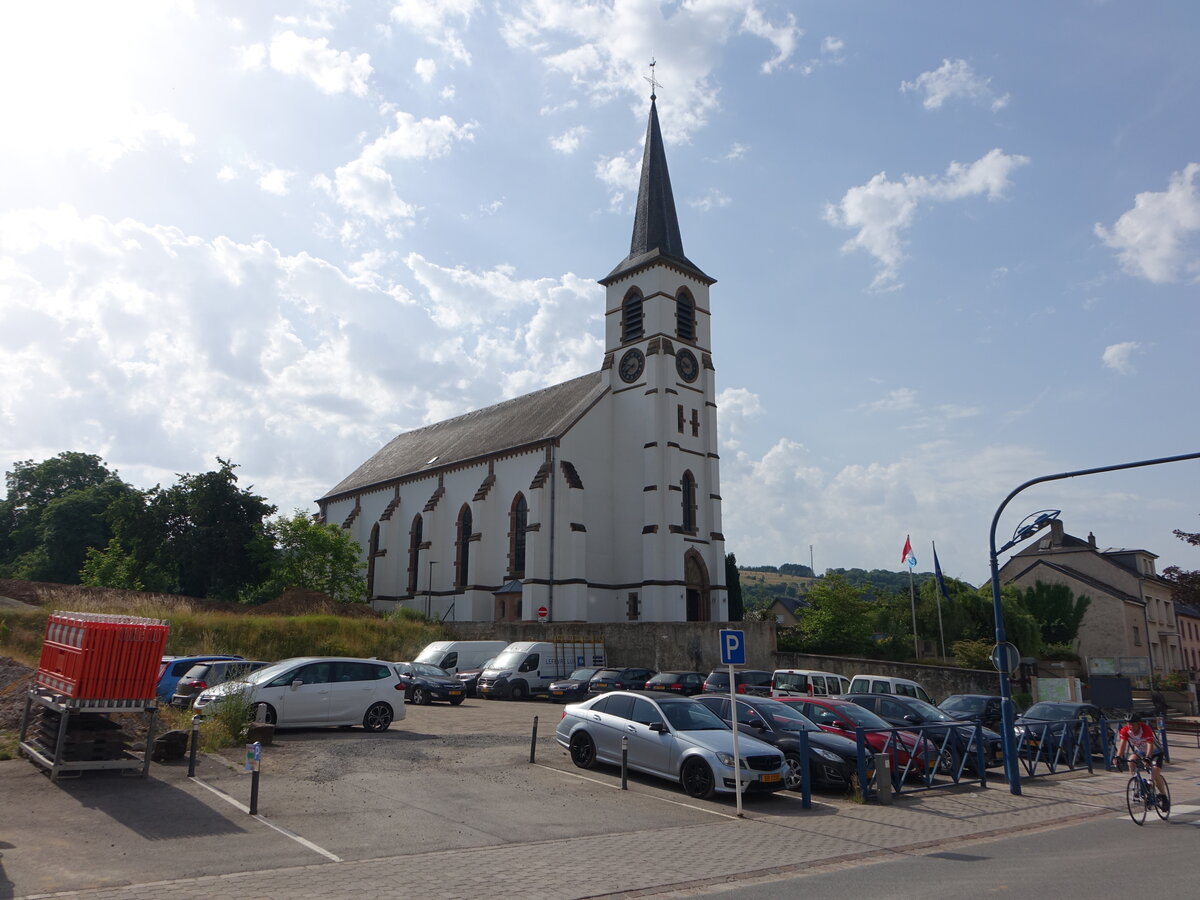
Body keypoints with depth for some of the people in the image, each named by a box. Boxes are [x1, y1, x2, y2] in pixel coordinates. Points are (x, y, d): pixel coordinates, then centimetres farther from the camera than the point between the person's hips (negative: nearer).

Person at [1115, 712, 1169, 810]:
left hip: (1155, 752, -3)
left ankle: (1164, 797, 1)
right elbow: (1122, 744, -29)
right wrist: (1118, 757, -45)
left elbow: (1150, 745, -42)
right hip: (1140, 752, 3)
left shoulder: (1146, 729, -32)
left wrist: (1147, 758, -57)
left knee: (1155, 774, -21)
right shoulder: (1125, 730, -22)